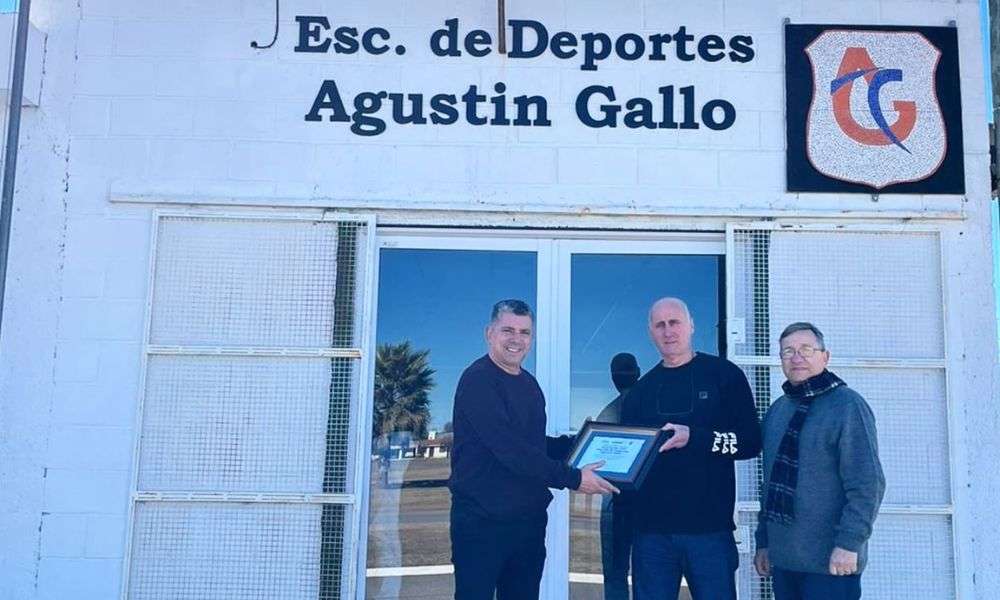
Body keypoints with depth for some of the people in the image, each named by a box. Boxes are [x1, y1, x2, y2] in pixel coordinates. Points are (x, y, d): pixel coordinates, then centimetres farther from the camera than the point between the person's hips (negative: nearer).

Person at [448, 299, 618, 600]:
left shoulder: (529, 383, 13)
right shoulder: (477, 380, -13)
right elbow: (509, 448, -23)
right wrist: (572, 478, -22)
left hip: (530, 519, 8)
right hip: (482, 521, -8)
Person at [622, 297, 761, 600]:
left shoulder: (724, 374, 1)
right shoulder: (642, 390, 14)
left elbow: (751, 441, -6)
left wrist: (694, 437, -18)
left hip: (710, 525, -3)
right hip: (651, 527, 4)